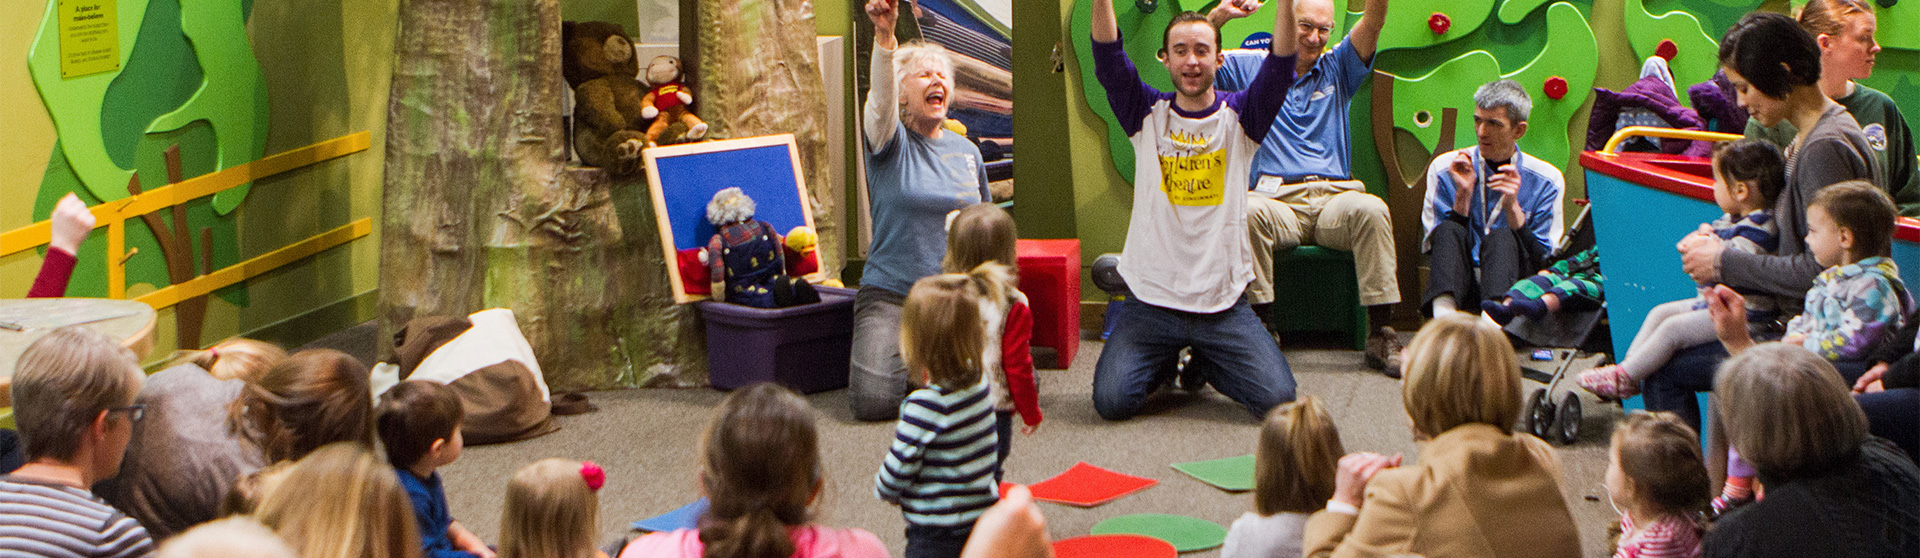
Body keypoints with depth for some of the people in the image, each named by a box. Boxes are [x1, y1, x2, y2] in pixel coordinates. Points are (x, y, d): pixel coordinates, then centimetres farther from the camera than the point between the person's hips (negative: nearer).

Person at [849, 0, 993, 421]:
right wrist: (884, 35, -43)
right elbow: (882, 101, -26)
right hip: (891, 293, -4)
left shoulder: (967, 151, 12)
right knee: (874, 400, -25)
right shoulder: (890, 142, -3)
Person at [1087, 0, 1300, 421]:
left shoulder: (1240, 117, 4)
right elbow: (1108, 59, -9)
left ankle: (1204, 363, 20)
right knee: (1112, 401, -17)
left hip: (1224, 301, 0)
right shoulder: (1147, 115, 5)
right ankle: (1166, 362, 19)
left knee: (1277, 398, -14)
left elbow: (1279, 67, -12)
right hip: (1151, 297, 0)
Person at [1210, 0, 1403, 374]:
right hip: (1278, 199, -1)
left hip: (1334, 197, 1)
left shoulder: (1337, 69, 20)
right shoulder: (1251, 67, 17)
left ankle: (1381, 335, -28)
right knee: (1247, 211, -37)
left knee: (1371, 209, -32)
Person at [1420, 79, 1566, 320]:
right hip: (1459, 283, 1)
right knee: (1449, 232, -29)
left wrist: (1513, 207, -10)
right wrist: (1463, 197, -9)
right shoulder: (1444, 169, 9)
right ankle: (1444, 315, -56)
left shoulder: (1547, 180, 7)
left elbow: (1542, 262, 1)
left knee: (1501, 238, -31)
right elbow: (1438, 245, 3)